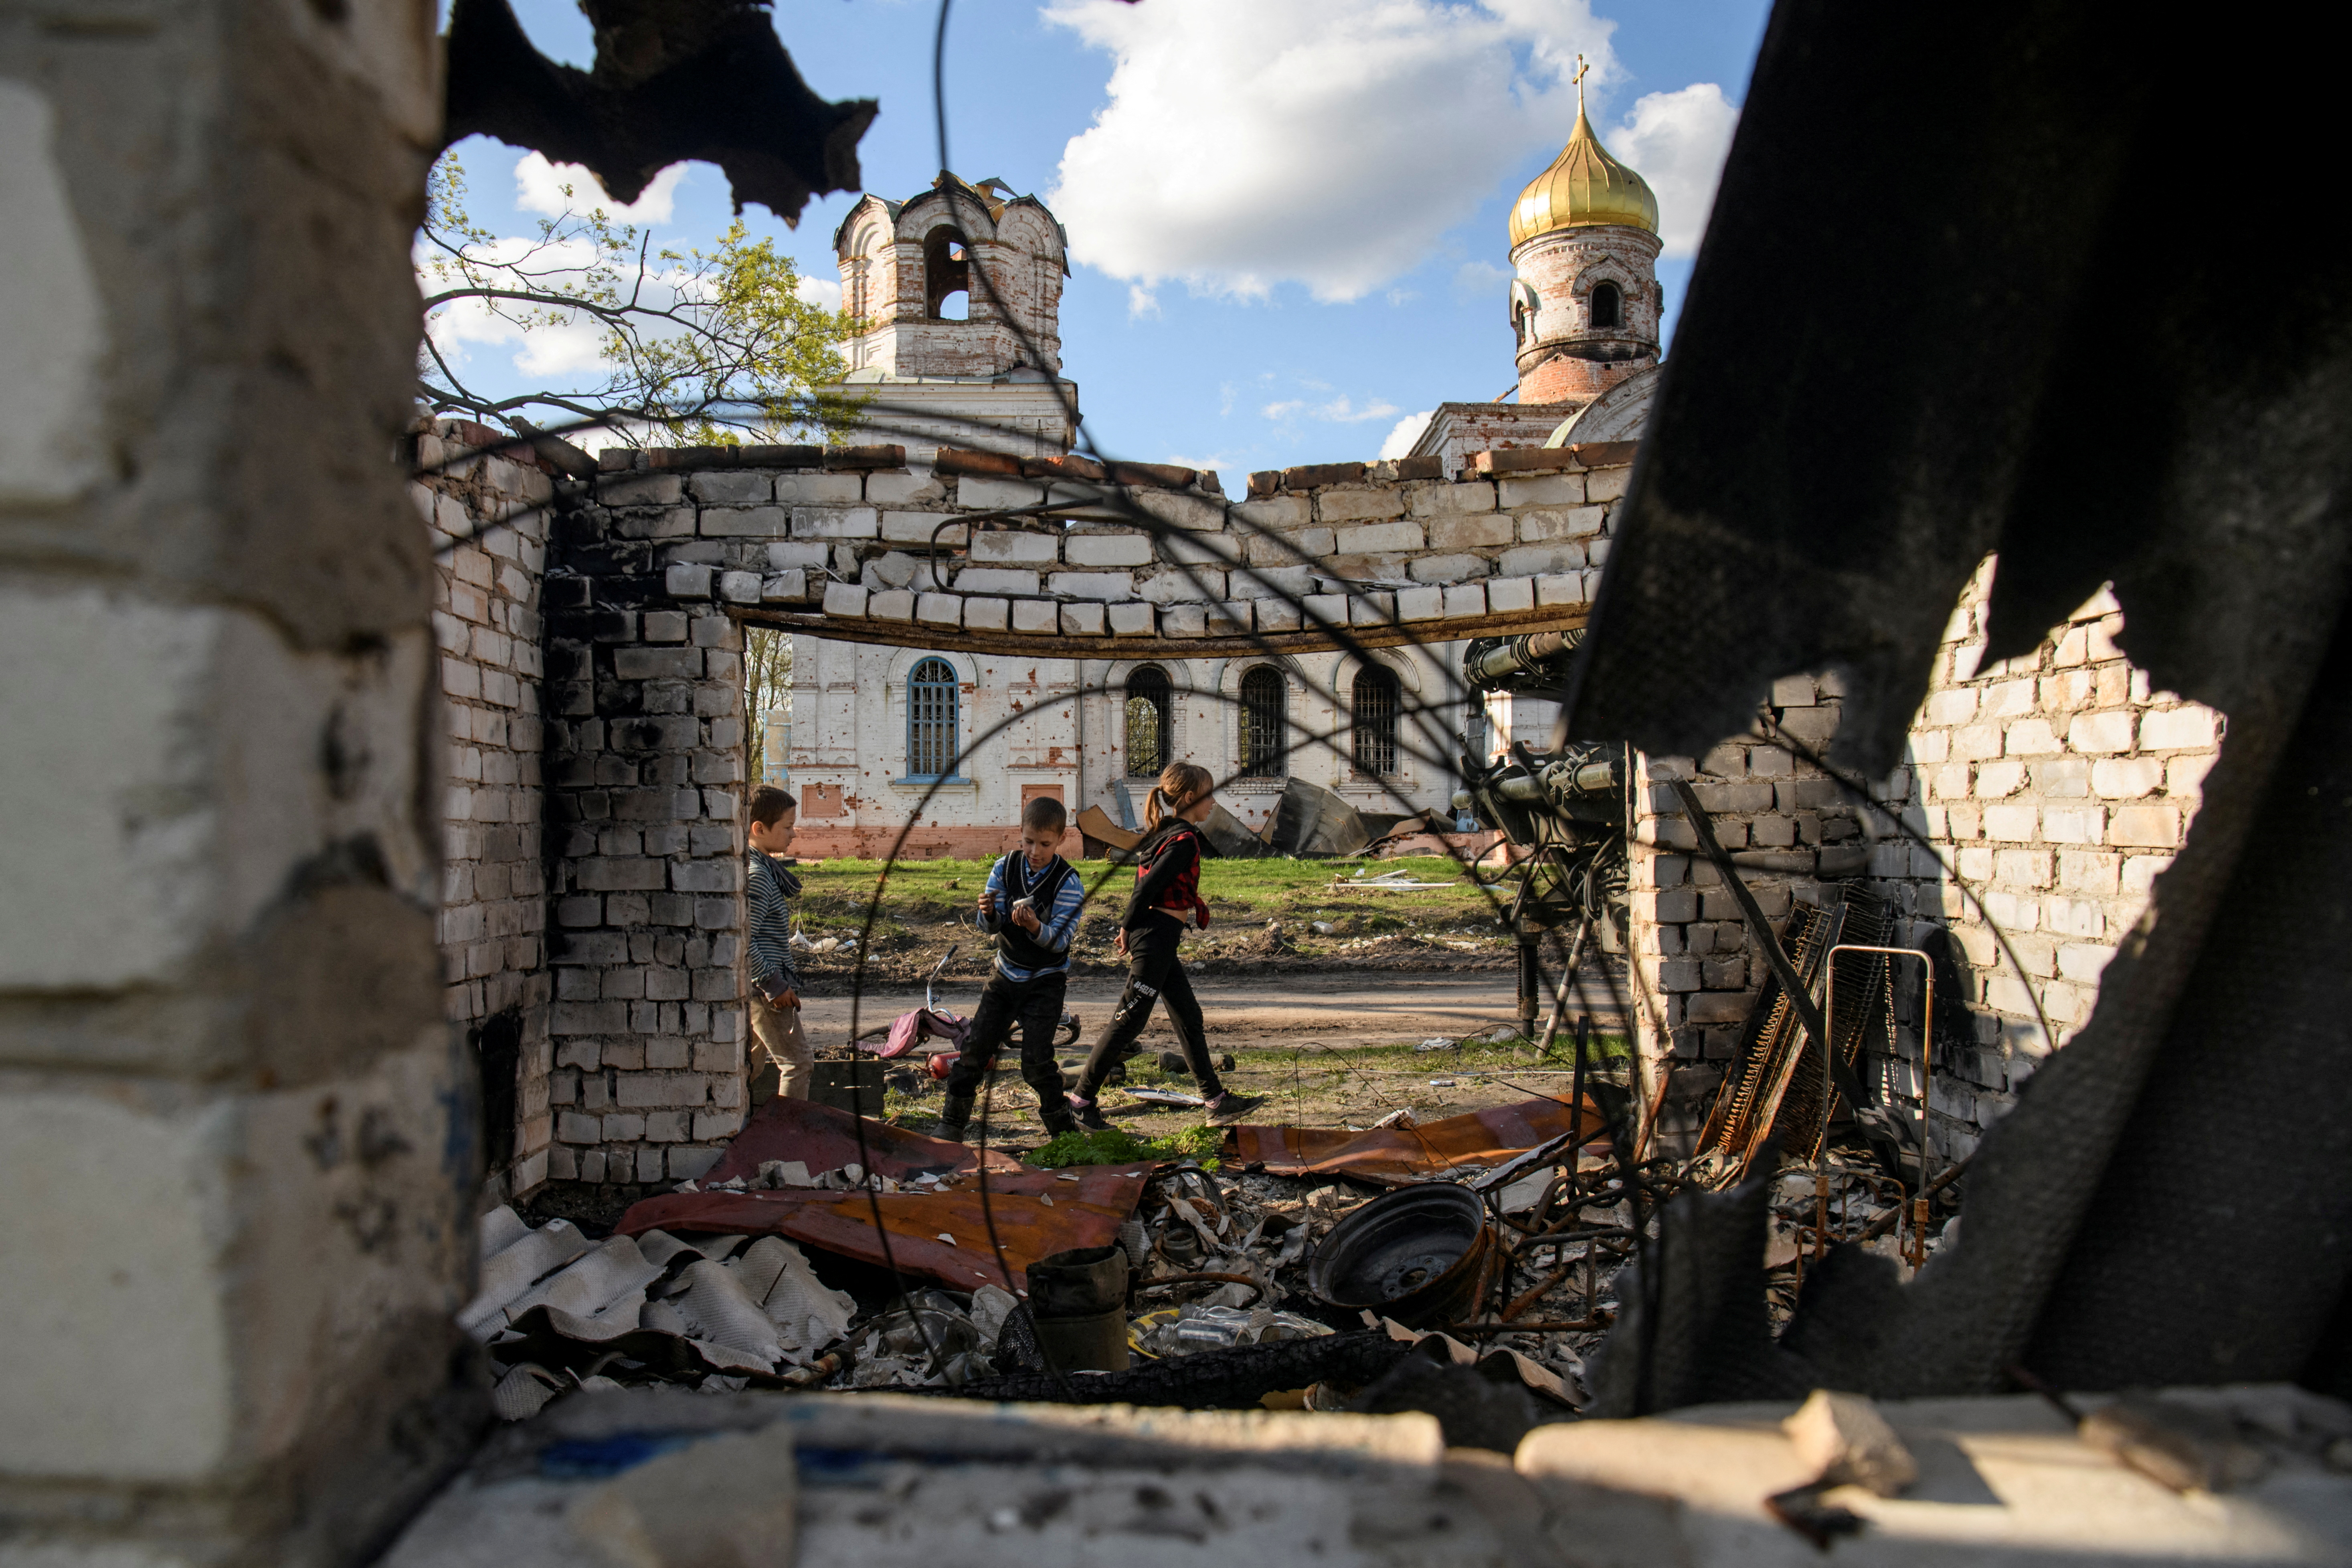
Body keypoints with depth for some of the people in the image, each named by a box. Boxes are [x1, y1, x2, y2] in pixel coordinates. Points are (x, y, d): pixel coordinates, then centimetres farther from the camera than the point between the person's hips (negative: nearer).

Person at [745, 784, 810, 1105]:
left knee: (752, 1064, 17)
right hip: (763, 989, -10)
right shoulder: (756, 874, -19)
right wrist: (774, 984, -21)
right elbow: (744, 941, -24)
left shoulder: (763, 867, 11)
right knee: (799, 1062, -3)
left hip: (754, 986, 10)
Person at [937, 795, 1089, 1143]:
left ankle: (1062, 1126, 9)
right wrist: (989, 914, -30)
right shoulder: (1006, 868, -6)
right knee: (976, 1046, 4)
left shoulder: (1069, 882, -16)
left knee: (1035, 1059, -11)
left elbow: (1060, 940, -20)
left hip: (1046, 981, -4)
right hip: (1005, 973, 4)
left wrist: (1035, 927, -40)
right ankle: (952, 1125, 17)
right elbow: (991, 928, -6)